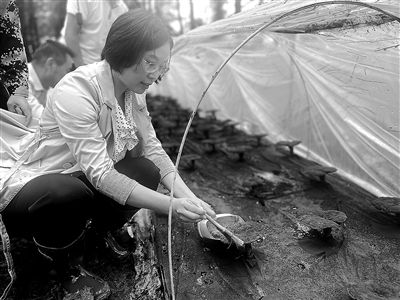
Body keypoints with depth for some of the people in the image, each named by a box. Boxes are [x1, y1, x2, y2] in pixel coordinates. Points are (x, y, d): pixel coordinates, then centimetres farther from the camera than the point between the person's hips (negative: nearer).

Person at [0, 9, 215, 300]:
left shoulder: (133, 89, -8)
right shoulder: (76, 90, -31)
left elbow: (152, 147, -5)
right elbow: (99, 173, -33)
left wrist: (187, 196, -18)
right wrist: (170, 205, -38)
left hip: (82, 180, 6)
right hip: (35, 185, -6)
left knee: (147, 172, -17)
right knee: (69, 194, -39)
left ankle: (104, 230, 11)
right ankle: (64, 263, -5)